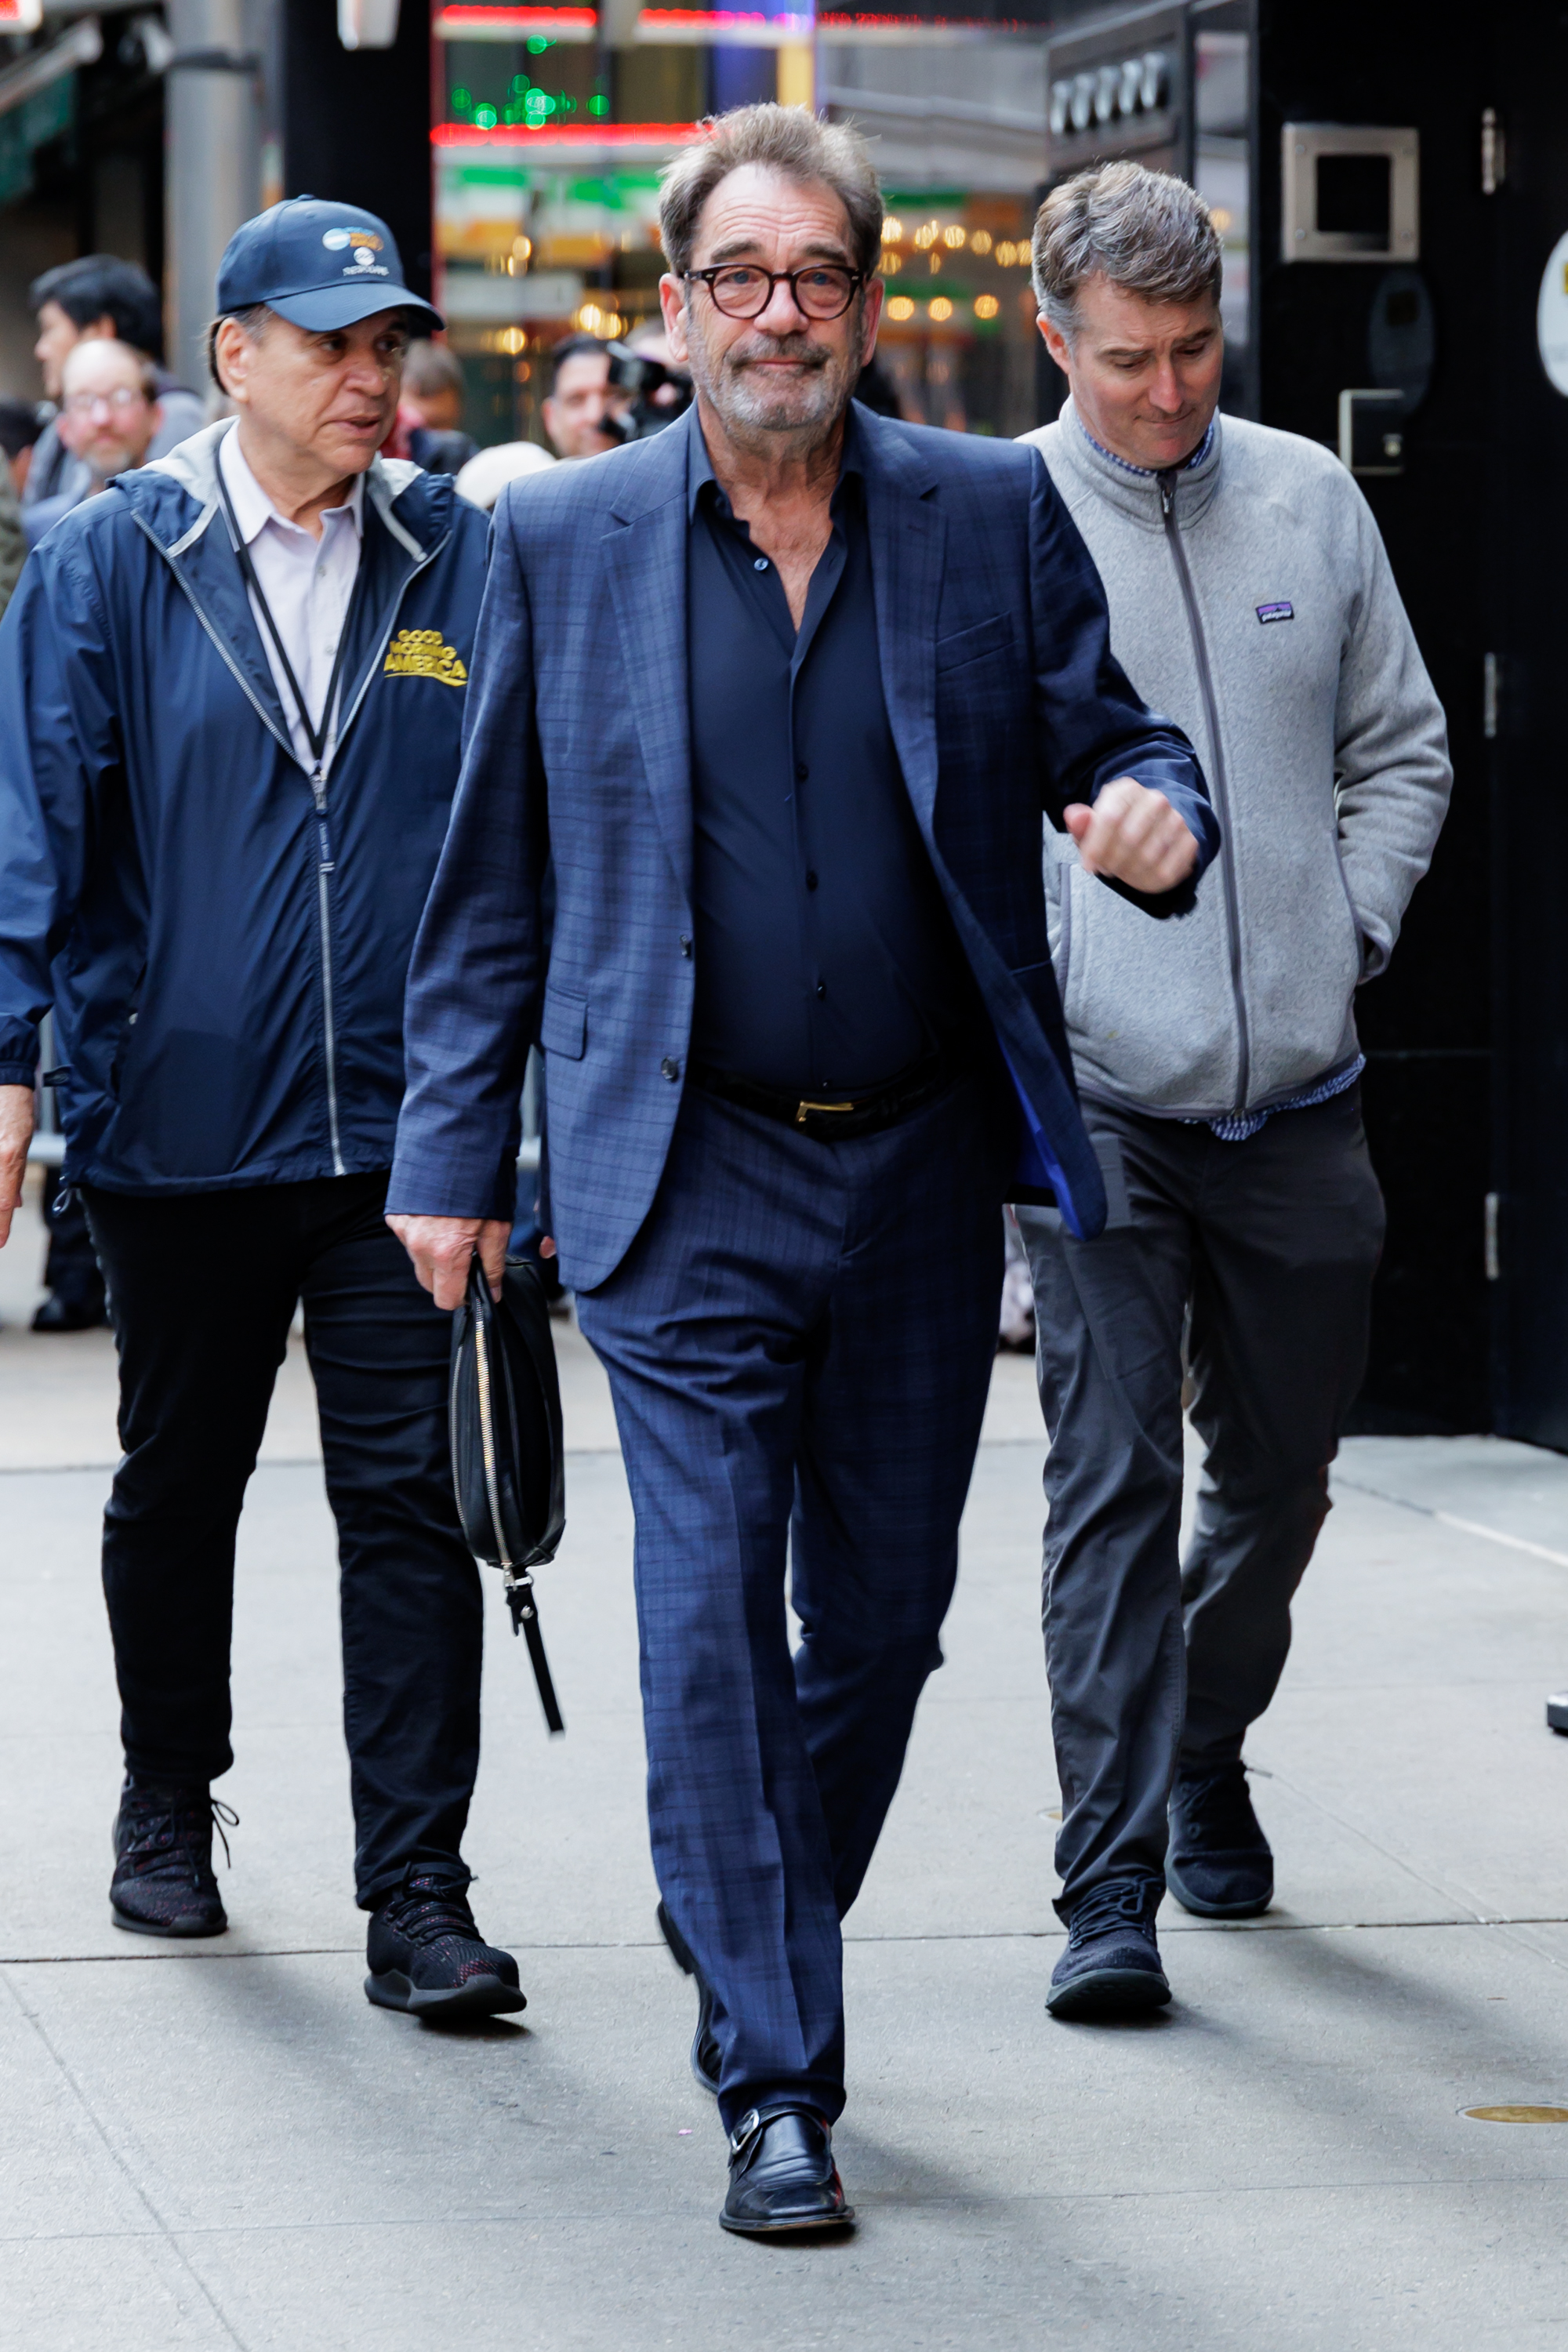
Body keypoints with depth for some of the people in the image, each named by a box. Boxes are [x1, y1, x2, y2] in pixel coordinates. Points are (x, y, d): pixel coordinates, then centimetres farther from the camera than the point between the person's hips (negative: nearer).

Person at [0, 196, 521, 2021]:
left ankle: (416, 1890, -3)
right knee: (179, 1481, 16)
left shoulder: (462, 563, 4)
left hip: (402, 1114, 0)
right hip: (177, 1117, 0)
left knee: (410, 1496, -5)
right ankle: (167, 1806, 36)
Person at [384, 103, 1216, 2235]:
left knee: (884, 1617, 11)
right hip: (690, 1177, -2)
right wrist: (453, 1151, 5)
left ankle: (763, 1954, 34)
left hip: (924, 1172, 2)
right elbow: (493, 878, 7)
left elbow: (1111, 744, 9)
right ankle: (775, 2080, -5)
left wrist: (1159, 818, -16)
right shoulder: (561, 542, 2)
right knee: (712, 1610, -9)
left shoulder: (994, 516, 3)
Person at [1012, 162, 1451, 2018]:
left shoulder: (1309, 501, 6)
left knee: (1279, 1475, 14)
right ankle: (1110, 1883, -6)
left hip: (1295, 1095, 4)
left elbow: (1400, 748, 16)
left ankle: (1204, 1761, 39)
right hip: (1094, 1098, -4)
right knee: (1112, 1482, -9)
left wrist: (1352, 929, 4)